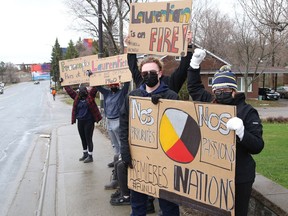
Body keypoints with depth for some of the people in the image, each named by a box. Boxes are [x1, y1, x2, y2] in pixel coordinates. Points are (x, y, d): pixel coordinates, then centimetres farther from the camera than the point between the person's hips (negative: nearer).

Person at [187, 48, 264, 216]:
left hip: (239, 178, -5)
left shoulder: (247, 111, -11)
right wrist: (195, 64, 8)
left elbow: (257, 146, -16)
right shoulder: (210, 104, 3)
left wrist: (241, 132, -34)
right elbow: (194, 88, 19)